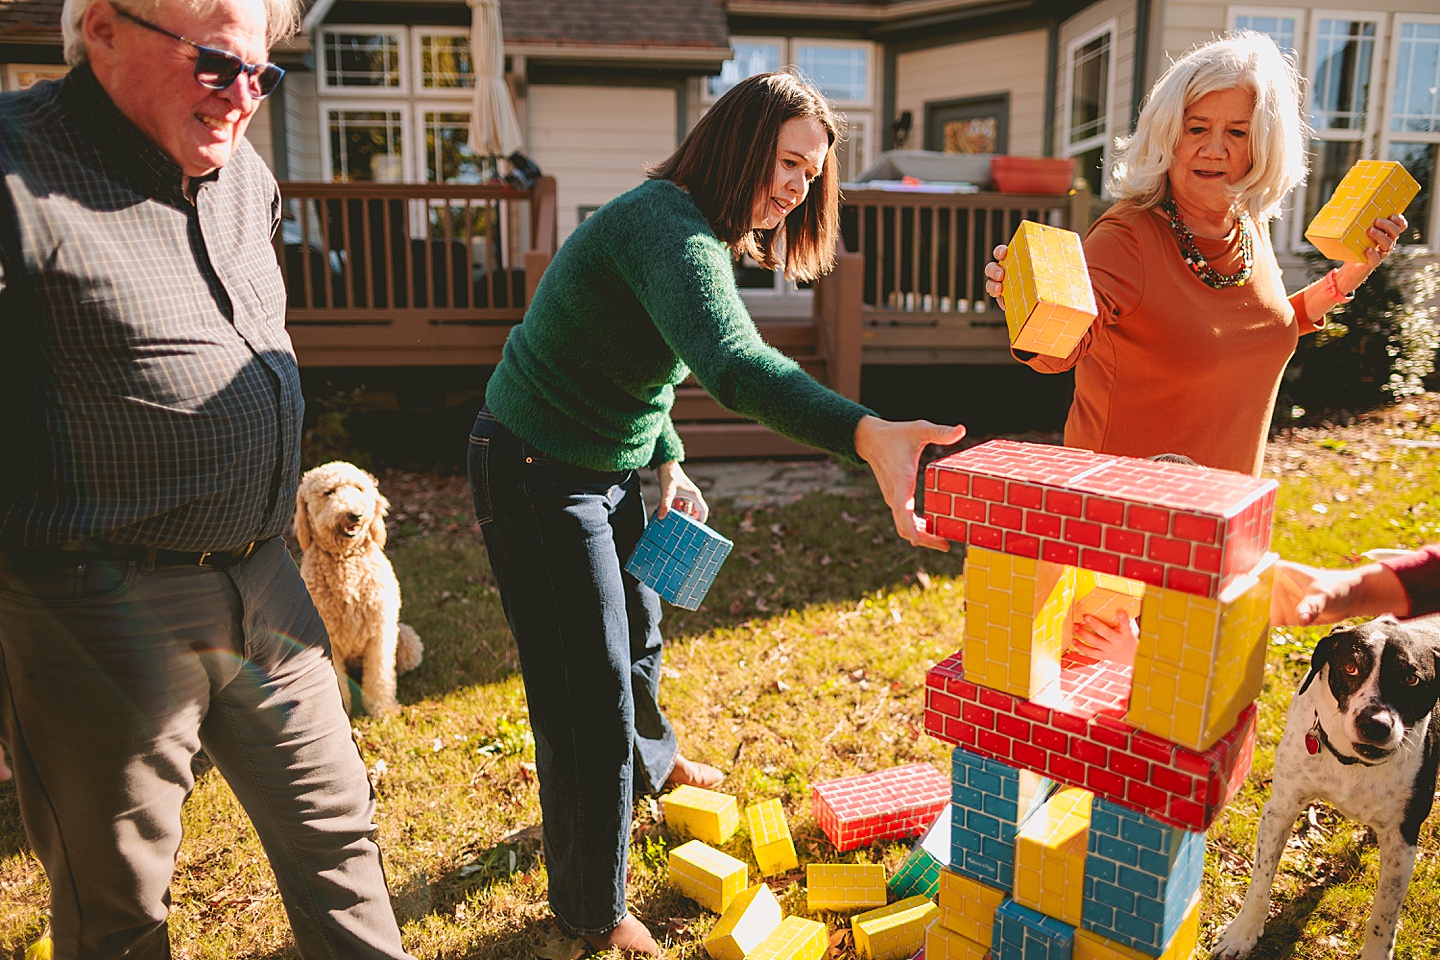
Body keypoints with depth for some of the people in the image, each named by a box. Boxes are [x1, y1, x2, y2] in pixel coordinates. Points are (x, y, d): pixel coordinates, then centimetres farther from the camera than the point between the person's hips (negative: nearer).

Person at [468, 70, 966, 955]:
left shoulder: (698, 234, 7)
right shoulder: (669, 227, -27)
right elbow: (732, 364, -47)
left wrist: (667, 464, 10)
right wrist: (869, 435, -59)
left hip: (608, 468, 10)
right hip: (538, 478, -10)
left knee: (637, 631, 28)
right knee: (588, 694, 0)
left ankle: (650, 762, 58)